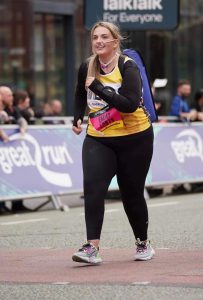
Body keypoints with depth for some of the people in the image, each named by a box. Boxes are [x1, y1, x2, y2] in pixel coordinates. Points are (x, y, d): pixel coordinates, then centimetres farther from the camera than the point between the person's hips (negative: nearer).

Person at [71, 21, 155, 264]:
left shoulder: (128, 67, -16)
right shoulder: (87, 67, 1)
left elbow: (130, 103, -30)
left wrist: (98, 87, -30)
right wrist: (77, 118, 11)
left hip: (134, 139, -3)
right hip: (98, 139, 3)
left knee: (132, 193, 8)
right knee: (92, 187, -18)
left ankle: (143, 243, 31)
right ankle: (92, 247, -22)